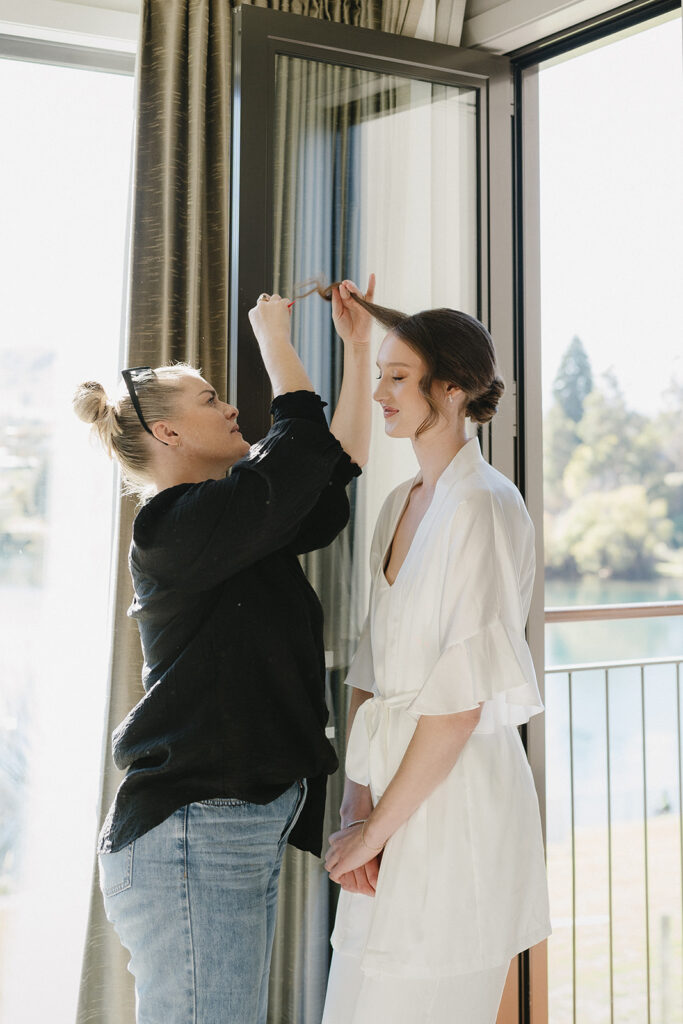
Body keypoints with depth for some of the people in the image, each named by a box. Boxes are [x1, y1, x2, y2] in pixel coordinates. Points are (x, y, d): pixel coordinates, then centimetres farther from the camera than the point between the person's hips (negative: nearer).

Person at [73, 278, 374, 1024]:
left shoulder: (228, 523, 15)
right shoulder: (177, 524, -14)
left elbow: (337, 463, 16)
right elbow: (301, 454, -19)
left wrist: (358, 348, 15)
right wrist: (273, 339, -6)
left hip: (243, 833, 10)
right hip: (192, 838, -10)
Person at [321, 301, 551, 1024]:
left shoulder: (484, 507, -14)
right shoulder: (400, 505, 11)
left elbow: (461, 698, -17)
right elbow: (369, 672, 8)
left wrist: (377, 826, -11)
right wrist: (356, 807, -1)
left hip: (457, 796, -7)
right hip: (397, 789, 8)